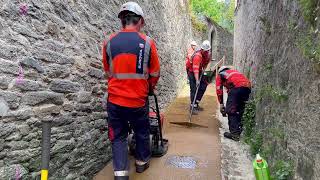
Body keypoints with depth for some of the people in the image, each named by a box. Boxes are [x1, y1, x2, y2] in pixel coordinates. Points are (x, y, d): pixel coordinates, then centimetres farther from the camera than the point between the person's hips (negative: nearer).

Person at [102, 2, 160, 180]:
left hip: (115, 99, 1)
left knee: (118, 136, 14)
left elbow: (108, 72, 10)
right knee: (142, 132, 21)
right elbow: (155, 73, 1)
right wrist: (149, 88, 21)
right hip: (138, 100, -1)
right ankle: (142, 162, 39)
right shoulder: (147, 42, -8)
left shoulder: (109, 42, -2)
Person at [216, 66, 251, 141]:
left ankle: (234, 133, -5)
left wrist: (221, 104, 15)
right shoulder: (235, 72, 41)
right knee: (240, 110, 18)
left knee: (230, 110, 0)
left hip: (237, 86, -6)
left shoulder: (220, 75, 26)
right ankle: (238, 129, 24)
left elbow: (219, 90, 13)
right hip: (247, 86, 6)